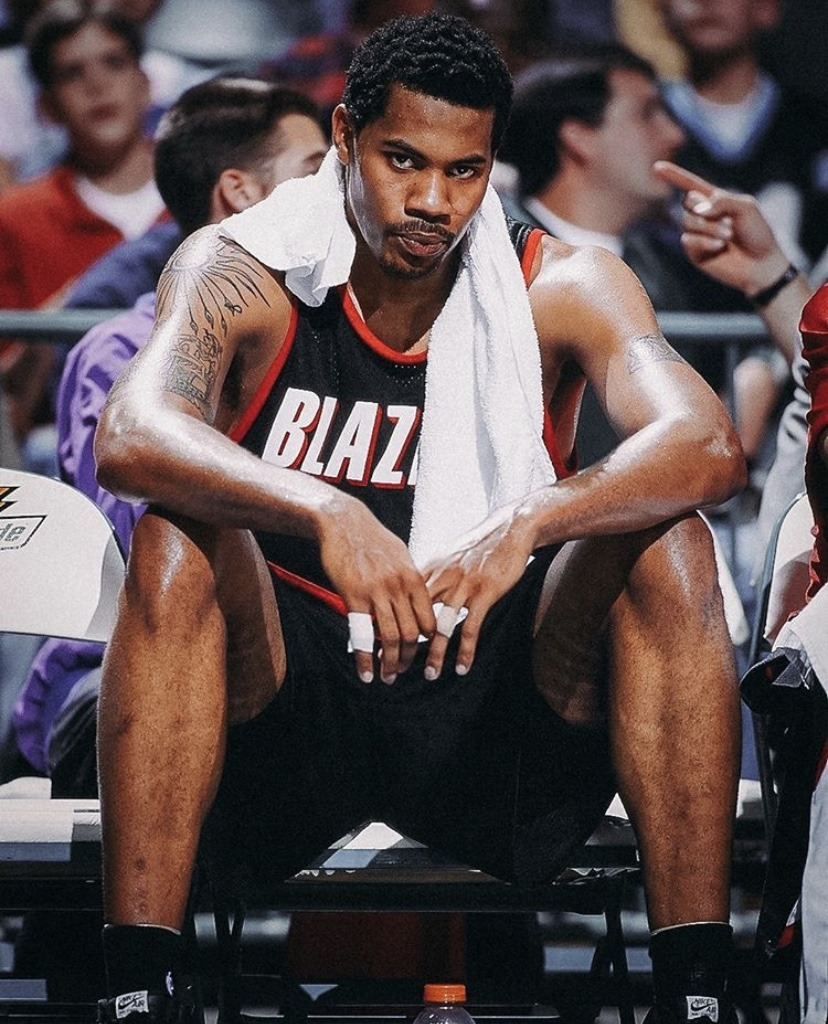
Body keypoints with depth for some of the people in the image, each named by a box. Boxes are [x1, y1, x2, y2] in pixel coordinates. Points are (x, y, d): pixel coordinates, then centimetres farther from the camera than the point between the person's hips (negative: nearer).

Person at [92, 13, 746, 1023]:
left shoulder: (559, 288, -2)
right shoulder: (242, 276, -6)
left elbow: (708, 446, -21)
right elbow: (130, 437, -27)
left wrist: (528, 521, -40)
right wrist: (327, 516, -45)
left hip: (498, 702, 1)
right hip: (282, 708, -1)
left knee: (667, 547, -22)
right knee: (179, 540, -29)